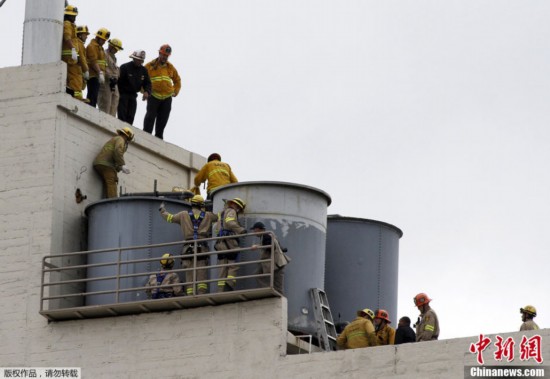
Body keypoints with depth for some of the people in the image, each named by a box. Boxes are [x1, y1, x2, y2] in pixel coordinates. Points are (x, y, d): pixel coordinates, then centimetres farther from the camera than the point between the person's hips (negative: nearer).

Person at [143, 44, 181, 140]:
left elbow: (177, 80, 27)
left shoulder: (170, 67, 13)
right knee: (150, 117, -8)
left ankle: (159, 137, 12)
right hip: (154, 96, -4)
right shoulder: (150, 66, 0)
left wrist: (175, 91, 16)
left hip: (167, 98, 4)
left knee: (163, 119, 5)